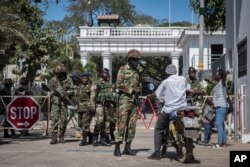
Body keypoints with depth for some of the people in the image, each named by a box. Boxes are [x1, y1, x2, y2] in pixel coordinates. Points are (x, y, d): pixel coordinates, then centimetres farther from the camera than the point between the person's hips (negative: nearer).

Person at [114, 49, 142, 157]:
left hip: (134, 100, 7)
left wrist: (138, 90, 0)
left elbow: (139, 85, 23)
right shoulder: (123, 69, -2)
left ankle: (127, 147, 11)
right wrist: (131, 90, -11)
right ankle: (117, 148, -4)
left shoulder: (137, 72, 17)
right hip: (125, 99, -6)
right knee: (122, 124, -9)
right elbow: (118, 84, -9)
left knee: (132, 125, 5)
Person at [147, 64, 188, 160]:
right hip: (182, 109, 3)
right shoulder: (183, 79, 7)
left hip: (169, 110, -3)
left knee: (158, 130, 7)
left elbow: (156, 94, 3)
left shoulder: (166, 82, -1)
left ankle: (157, 153, -4)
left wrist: (149, 96, 22)